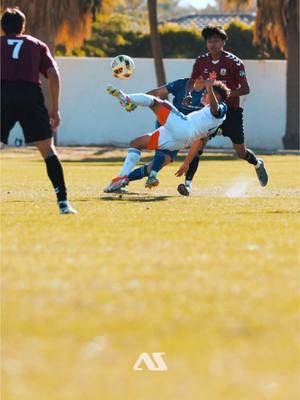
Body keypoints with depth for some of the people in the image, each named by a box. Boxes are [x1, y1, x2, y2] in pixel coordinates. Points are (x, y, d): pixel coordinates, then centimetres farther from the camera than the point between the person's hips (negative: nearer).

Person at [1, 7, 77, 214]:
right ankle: (63, 201, -3)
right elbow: (53, 75, 10)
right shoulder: (37, 45, 22)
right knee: (48, 149, 6)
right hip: (30, 94, 0)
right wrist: (55, 109, 13)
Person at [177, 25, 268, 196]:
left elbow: (245, 89, -13)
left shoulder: (234, 62, -13)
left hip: (231, 110, -2)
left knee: (241, 152, 6)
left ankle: (258, 164, 41)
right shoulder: (201, 62, -1)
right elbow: (193, 82, 10)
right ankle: (188, 183, -20)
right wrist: (189, 95, -12)